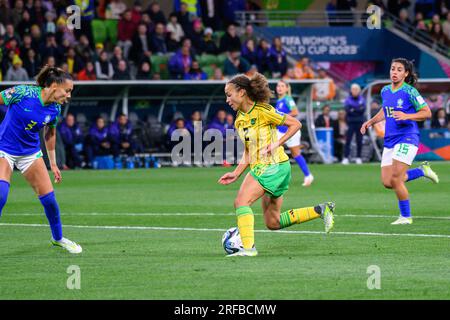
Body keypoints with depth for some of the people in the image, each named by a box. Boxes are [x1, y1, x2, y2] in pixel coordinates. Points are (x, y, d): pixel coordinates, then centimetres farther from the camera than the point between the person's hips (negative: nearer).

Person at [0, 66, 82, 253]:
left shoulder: (55, 109, -6)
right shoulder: (22, 93, -23)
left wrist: (53, 164, 16)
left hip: (30, 152, 5)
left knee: (49, 198, 1)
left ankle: (58, 238, 25)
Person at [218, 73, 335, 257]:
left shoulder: (262, 111, -13)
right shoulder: (239, 119, 12)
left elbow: (296, 124, -9)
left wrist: (277, 144, -18)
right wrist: (236, 174, 6)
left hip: (274, 165, -9)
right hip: (259, 167, 9)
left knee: (241, 201, -22)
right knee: (273, 223, 11)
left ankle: (248, 247, -27)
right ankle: (321, 210, 18)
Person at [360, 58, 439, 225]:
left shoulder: (410, 92, -10)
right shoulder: (385, 91, 10)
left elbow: (427, 112, -9)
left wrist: (407, 116, -22)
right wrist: (370, 122, 16)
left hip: (407, 139, -7)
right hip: (390, 141, 7)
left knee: (395, 179, -14)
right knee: (387, 182, 2)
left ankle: (406, 216, 4)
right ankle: (422, 170, 24)